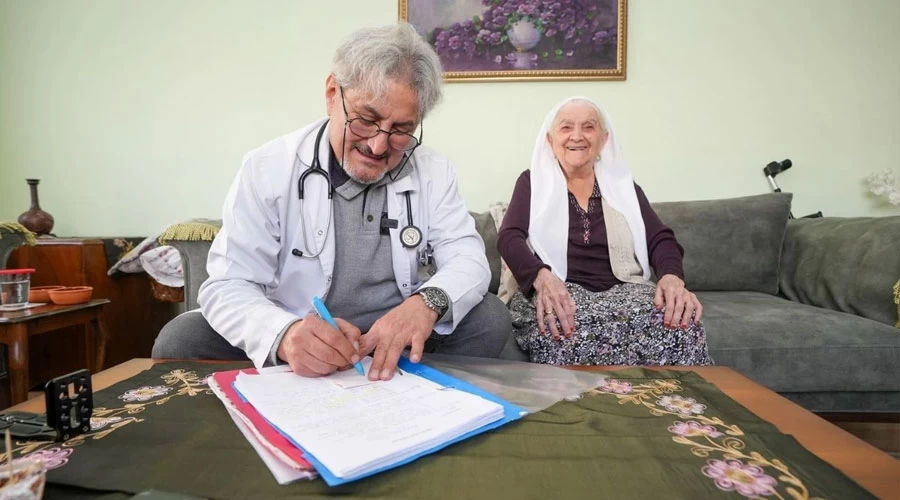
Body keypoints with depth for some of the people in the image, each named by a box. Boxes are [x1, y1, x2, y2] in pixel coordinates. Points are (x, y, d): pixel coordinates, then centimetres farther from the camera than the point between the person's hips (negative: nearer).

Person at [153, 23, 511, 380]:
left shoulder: (432, 172, -3)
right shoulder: (266, 169, -10)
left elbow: (468, 259, -8)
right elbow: (229, 287, -15)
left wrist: (428, 302, -33)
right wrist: (284, 335, -39)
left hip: (397, 345, 2)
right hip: (293, 352, -1)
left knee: (490, 318, -21)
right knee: (181, 339, -23)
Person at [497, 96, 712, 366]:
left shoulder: (623, 184, 18)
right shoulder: (532, 182, 12)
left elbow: (660, 239, 7)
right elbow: (510, 237, -4)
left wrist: (672, 277, -18)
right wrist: (542, 277, -27)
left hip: (623, 289, 3)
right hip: (558, 293, -2)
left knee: (679, 323, -30)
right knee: (564, 326, -39)